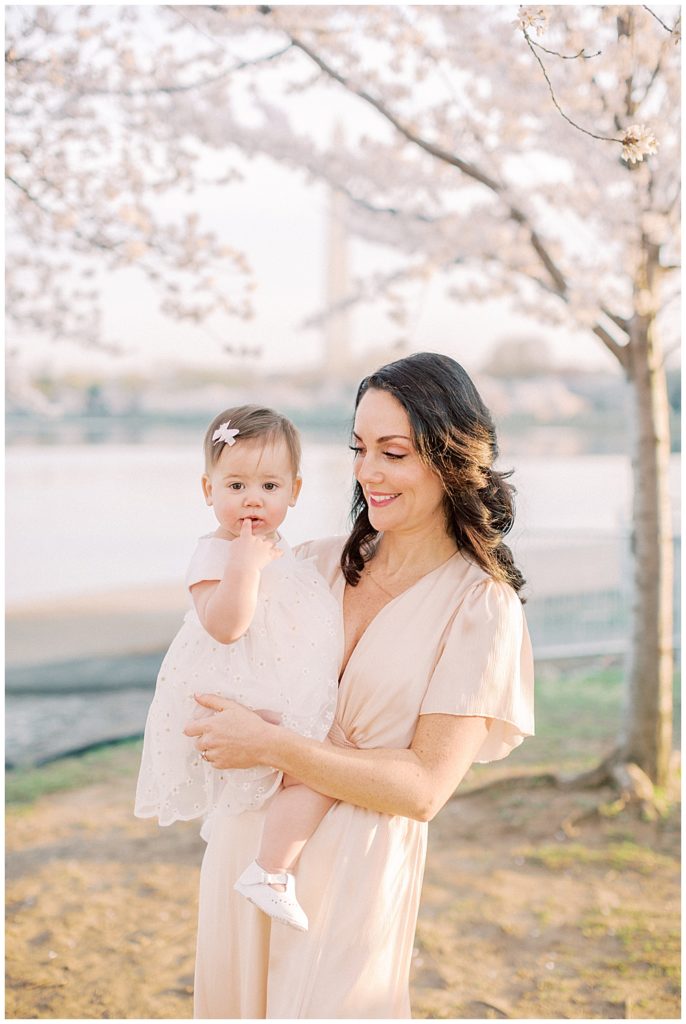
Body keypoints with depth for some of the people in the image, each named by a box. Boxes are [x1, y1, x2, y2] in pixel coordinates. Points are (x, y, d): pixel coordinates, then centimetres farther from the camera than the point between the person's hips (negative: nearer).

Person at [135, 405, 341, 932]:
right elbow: (224, 626, -32)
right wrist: (245, 562, -37)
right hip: (231, 706, -10)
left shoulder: (278, 551, 11)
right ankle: (269, 875, -14)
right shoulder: (214, 556, -17)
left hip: (282, 705, 10)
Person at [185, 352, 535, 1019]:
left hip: (354, 866, -5)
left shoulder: (481, 607, -11)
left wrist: (270, 746, -21)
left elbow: (424, 789, -16)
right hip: (247, 834, 5)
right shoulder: (321, 563, 2)